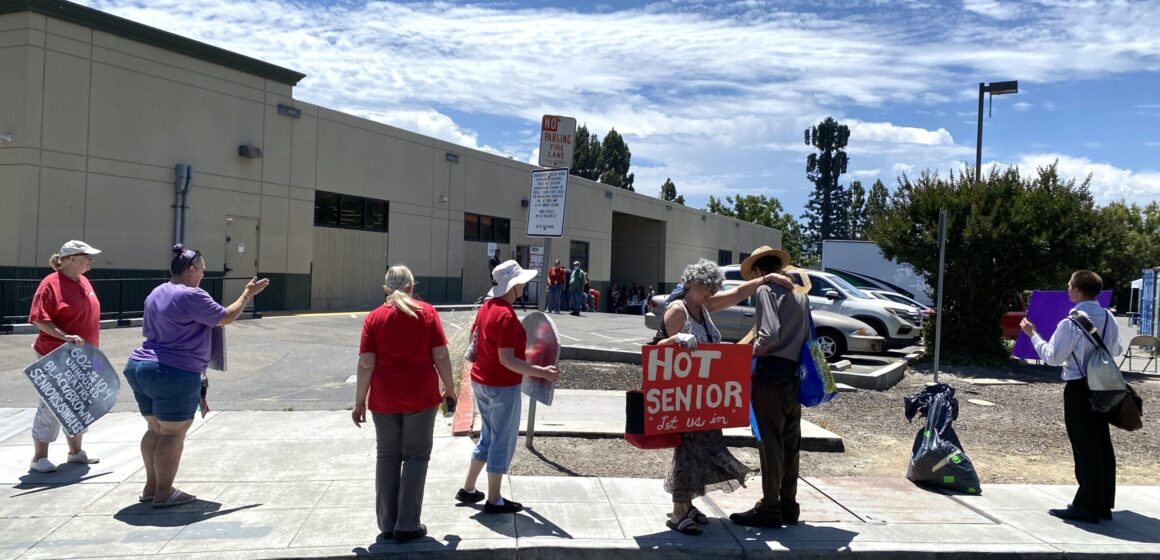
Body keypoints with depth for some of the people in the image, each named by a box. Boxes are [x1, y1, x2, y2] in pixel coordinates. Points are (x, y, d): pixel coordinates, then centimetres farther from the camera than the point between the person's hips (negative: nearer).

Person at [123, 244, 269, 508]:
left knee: (156, 429, 17)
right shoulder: (191, 296, -15)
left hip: (139, 366, 10)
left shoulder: (156, 294, 14)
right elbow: (225, 318, -7)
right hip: (174, 374, -9)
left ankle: (151, 487, 22)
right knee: (173, 434, -1)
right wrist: (248, 294, 4)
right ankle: (163, 493, 4)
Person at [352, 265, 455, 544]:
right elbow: (441, 355, -5)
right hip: (421, 395, -1)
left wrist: (360, 401, 2)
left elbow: (366, 364, -5)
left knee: (387, 457, 13)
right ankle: (407, 526, 7)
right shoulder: (427, 312, -2)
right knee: (416, 457, 8)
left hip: (385, 398, 1)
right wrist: (449, 388, 7)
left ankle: (387, 524, 18)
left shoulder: (374, 317, 0)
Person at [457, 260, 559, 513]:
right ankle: (494, 501, 14)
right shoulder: (506, 315, -23)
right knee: (503, 442, 4)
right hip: (502, 387, -9)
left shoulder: (486, 307, 6)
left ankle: (468, 489, 30)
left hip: (481, 381, 9)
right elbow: (506, 360, -25)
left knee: (488, 436, 22)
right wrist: (541, 372, -26)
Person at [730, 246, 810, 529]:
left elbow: (771, 334, -21)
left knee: (770, 442, -2)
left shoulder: (765, 290, -9)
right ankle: (789, 506, 22)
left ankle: (769, 508, 5)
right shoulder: (800, 294, 15)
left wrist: (750, 352, -7)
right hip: (794, 375, 8)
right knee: (790, 442, 13)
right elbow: (807, 336, 12)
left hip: (771, 374, -8)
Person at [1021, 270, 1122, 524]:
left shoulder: (1071, 323, -18)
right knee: (1102, 446, 13)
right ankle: (1104, 504, 21)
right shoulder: (1109, 319, 5)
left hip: (1079, 388, -7)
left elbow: (1052, 357, -14)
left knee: (1084, 448, -2)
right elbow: (1116, 350, 17)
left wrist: (1033, 334, -4)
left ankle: (1086, 506, 3)